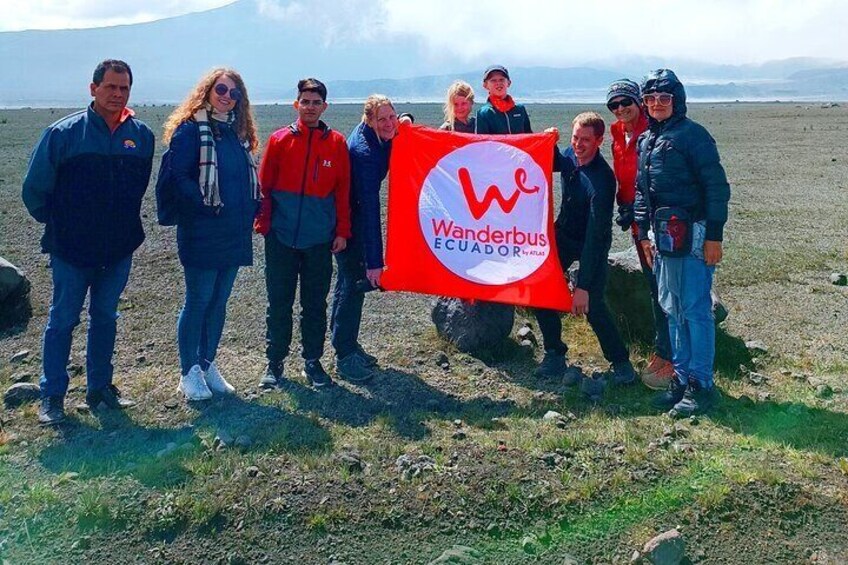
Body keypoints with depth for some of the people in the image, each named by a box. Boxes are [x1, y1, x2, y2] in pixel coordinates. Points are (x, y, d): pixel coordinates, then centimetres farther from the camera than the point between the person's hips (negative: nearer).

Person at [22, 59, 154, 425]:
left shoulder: (142, 136, 0)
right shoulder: (63, 133, -9)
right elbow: (34, 190, -1)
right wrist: (57, 224, 7)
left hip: (119, 249, 3)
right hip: (72, 249, -3)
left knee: (105, 318, 14)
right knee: (62, 321, 6)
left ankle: (100, 386, 26)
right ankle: (52, 395, 16)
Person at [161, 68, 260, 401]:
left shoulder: (238, 131, 13)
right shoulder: (190, 129, -8)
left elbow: (249, 177, 19)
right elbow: (179, 176, -13)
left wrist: (252, 208, 5)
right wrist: (206, 205, -18)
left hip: (235, 233, 7)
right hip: (202, 233, -6)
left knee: (219, 302, 13)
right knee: (198, 302, 1)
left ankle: (208, 365, 25)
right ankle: (189, 372, 14)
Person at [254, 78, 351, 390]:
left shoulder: (337, 143, 3)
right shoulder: (279, 140, 2)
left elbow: (343, 191, 4)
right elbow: (264, 185, 3)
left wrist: (342, 231, 2)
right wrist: (263, 224, -3)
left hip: (320, 238, 0)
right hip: (281, 237, 0)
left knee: (316, 303, 9)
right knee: (279, 303, 7)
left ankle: (313, 361, 21)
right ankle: (275, 362, 19)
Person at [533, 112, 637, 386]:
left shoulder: (602, 180, -31)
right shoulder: (571, 155, -10)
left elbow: (595, 236, -34)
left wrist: (583, 286, -37)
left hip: (592, 243, -6)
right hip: (563, 233, 7)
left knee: (592, 305, -16)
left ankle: (620, 362, 7)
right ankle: (555, 355, 12)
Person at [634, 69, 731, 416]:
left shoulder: (693, 135, -7)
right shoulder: (645, 141, 16)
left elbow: (716, 187, -11)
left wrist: (714, 236, -15)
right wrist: (642, 234, 17)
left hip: (691, 234, -8)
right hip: (663, 236, 8)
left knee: (695, 309, -4)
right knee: (671, 309, 12)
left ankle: (701, 385, 4)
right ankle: (681, 379, 22)